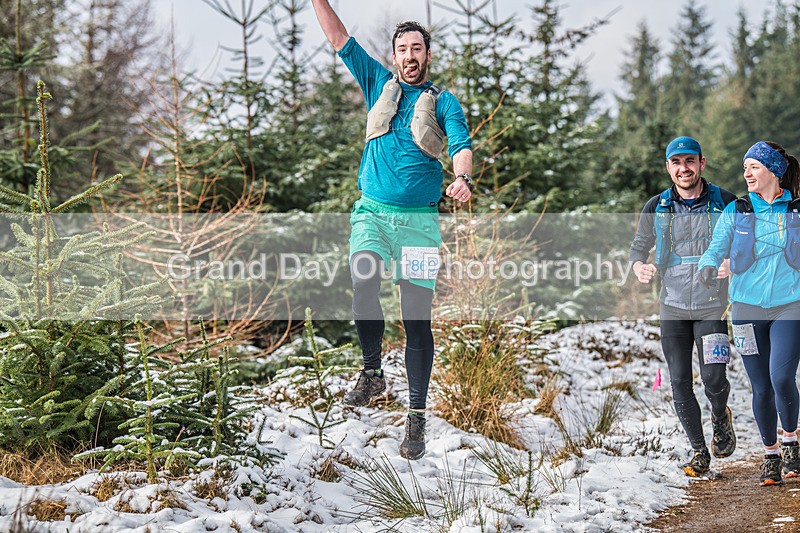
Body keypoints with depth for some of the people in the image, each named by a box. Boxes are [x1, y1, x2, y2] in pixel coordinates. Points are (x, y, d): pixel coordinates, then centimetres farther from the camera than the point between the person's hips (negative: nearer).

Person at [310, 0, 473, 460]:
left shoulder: (444, 101, 7)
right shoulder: (379, 84, 15)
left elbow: (462, 145, -9)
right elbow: (338, 37, 14)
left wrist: (462, 178, -31)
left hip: (419, 219, -1)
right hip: (372, 211, 1)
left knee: (417, 317, -2)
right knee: (364, 283, -27)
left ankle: (417, 417, 4)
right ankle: (372, 372, -7)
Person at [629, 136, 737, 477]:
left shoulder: (725, 203, -2)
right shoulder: (656, 208, 1)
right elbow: (638, 248, 12)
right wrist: (640, 268, -12)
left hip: (711, 307, -2)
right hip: (673, 307, 2)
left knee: (713, 381, -11)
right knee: (680, 384, 1)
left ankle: (721, 419, 23)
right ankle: (699, 452, 17)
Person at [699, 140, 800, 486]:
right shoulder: (735, 211, 5)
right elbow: (717, 246, -7)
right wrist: (708, 268, -27)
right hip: (747, 306, 1)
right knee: (761, 388, 3)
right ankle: (771, 455, 21)